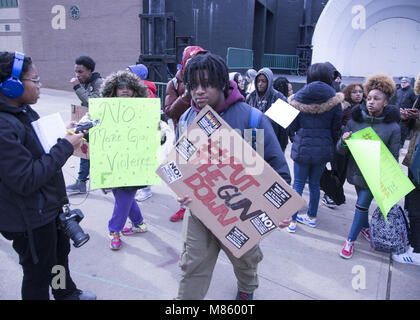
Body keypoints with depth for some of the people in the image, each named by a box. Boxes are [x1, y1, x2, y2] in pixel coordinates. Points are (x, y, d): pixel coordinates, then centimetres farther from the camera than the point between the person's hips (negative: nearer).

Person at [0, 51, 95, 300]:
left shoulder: (26, 111, 4)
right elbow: (26, 179, -30)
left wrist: (68, 138, 2)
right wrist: (65, 147, -24)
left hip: (49, 206, 10)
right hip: (29, 219, -10)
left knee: (60, 251, 29)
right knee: (38, 272, 12)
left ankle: (67, 293, 54)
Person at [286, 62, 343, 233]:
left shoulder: (299, 97, -7)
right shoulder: (334, 100, -4)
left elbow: (291, 126, -3)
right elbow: (336, 129, 0)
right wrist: (330, 145, 16)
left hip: (302, 147, -2)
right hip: (324, 149, 2)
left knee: (298, 184, 8)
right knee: (315, 183, 16)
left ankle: (292, 221, 13)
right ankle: (311, 217, 30)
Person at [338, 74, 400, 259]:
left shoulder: (392, 127, -11)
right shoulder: (354, 121, -5)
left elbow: (393, 158, -2)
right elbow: (342, 151, -2)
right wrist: (344, 141, -24)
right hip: (356, 172, 3)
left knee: (362, 205, 0)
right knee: (362, 203, 20)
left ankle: (351, 239, 16)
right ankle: (365, 227, 46)